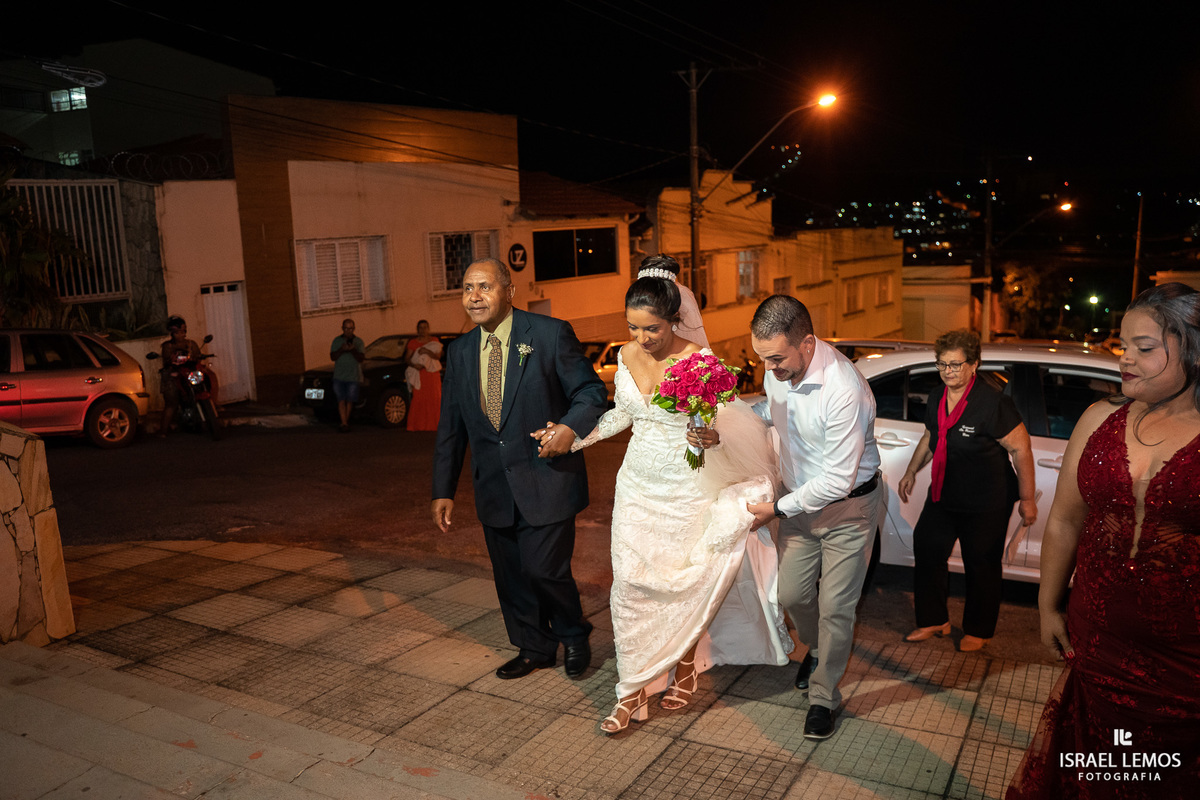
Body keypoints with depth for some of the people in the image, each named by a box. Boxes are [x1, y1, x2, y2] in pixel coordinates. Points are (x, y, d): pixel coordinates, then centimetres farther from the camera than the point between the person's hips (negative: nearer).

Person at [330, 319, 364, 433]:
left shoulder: (358, 342, 4)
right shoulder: (337, 341, 7)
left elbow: (360, 359, -5)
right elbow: (332, 357, 1)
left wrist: (353, 350, -24)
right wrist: (342, 350, -17)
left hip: (353, 377, 0)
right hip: (339, 377, 0)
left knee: (350, 401, 3)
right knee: (341, 401, -8)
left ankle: (346, 421, 18)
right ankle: (344, 424, -10)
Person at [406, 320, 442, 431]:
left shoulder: (434, 341, 12)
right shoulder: (413, 342, 10)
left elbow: (438, 356, 0)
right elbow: (408, 358, 6)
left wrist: (427, 352, -16)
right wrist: (414, 365, -14)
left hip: (432, 374, 1)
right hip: (419, 375, -1)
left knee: (434, 398, -5)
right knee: (418, 399, -9)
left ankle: (432, 425, -2)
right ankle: (417, 425, -10)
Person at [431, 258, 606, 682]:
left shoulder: (551, 334, -6)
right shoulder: (459, 351, 8)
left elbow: (591, 390, -4)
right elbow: (450, 427, 11)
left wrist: (571, 426, -25)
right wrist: (443, 490, 9)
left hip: (546, 478, -5)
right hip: (494, 485, 5)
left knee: (544, 568, -6)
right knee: (510, 575, 13)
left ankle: (573, 635, 24)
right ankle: (534, 649, 34)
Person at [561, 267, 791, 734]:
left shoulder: (701, 363, -18)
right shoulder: (627, 356, -1)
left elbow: (732, 427, -15)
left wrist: (714, 438, -37)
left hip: (687, 491, -4)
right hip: (639, 486, 4)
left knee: (685, 584, 9)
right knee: (631, 584, 3)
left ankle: (687, 664, 37)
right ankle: (634, 690, 16)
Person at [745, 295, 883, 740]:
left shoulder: (844, 392, -34)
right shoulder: (778, 368, -12)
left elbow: (838, 480, -28)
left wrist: (777, 509, -18)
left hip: (848, 505, -6)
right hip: (800, 496, 6)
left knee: (835, 607, 3)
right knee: (791, 595, 13)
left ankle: (824, 696, 26)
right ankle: (817, 648, 46)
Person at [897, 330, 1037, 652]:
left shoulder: (993, 402, -21)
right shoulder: (936, 399, 1)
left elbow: (1021, 449, -17)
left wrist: (1027, 499, -14)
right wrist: (911, 472, 20)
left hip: (986, 504, -7)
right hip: (944, 495, 7)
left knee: (981, 565, 8)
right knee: (927, 551, 11)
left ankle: (978, 631, 29)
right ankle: (934, 620, 29)